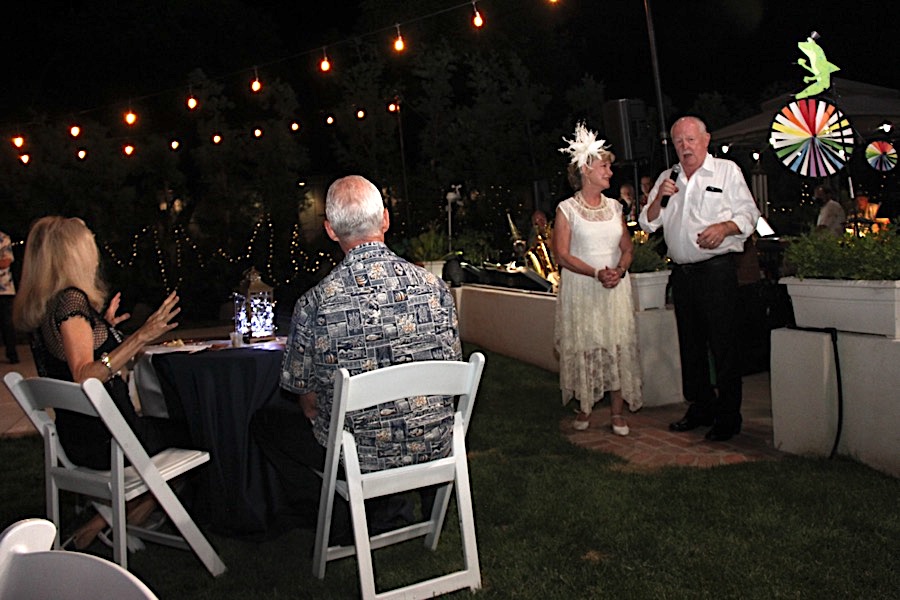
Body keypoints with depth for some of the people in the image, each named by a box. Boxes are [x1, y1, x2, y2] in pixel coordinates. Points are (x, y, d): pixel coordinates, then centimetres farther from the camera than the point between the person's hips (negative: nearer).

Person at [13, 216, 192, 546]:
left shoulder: (40, 305, 7)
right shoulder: (71, 299, -21)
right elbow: (84, 377, -31)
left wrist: (102, 326, 25)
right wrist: (141, 337, -38)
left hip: (75, 439, 9)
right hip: (105, 438, -9)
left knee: (168, 426, 26)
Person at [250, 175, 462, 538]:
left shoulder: (314, 304, -20)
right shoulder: (434, 287, -10)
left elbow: (305, 398, -6)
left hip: (361, 454, -4)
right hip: (434, 446, 4)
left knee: (264, 422, 21)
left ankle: (336, 517, 20)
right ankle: (384, 505, 32)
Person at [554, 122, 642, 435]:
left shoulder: (614, 206, 12)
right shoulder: (567, 208, -2)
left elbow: (627, 248, 12)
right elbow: (562, 255, -8)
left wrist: (619, 270, -10)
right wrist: (597, 273, -19)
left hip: (616, 288, 4)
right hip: (580, 289, -3)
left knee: (618, 345, 1)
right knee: (582, 347, 0)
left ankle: (617, 412, 9)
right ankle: (584, 407, 16)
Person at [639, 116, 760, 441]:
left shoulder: (727, 171, 4)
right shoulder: (667, 179, 16)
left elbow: (749, 213, 1)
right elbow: (647, 223, 13)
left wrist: (724, 227, -18)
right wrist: (659, 198, -5)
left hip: (717, 270, -5)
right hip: (682, 273, 5)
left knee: (723, 344, -4)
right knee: (691, 344, 11)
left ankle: (728, 416, 4)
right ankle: (701, 408, 23)